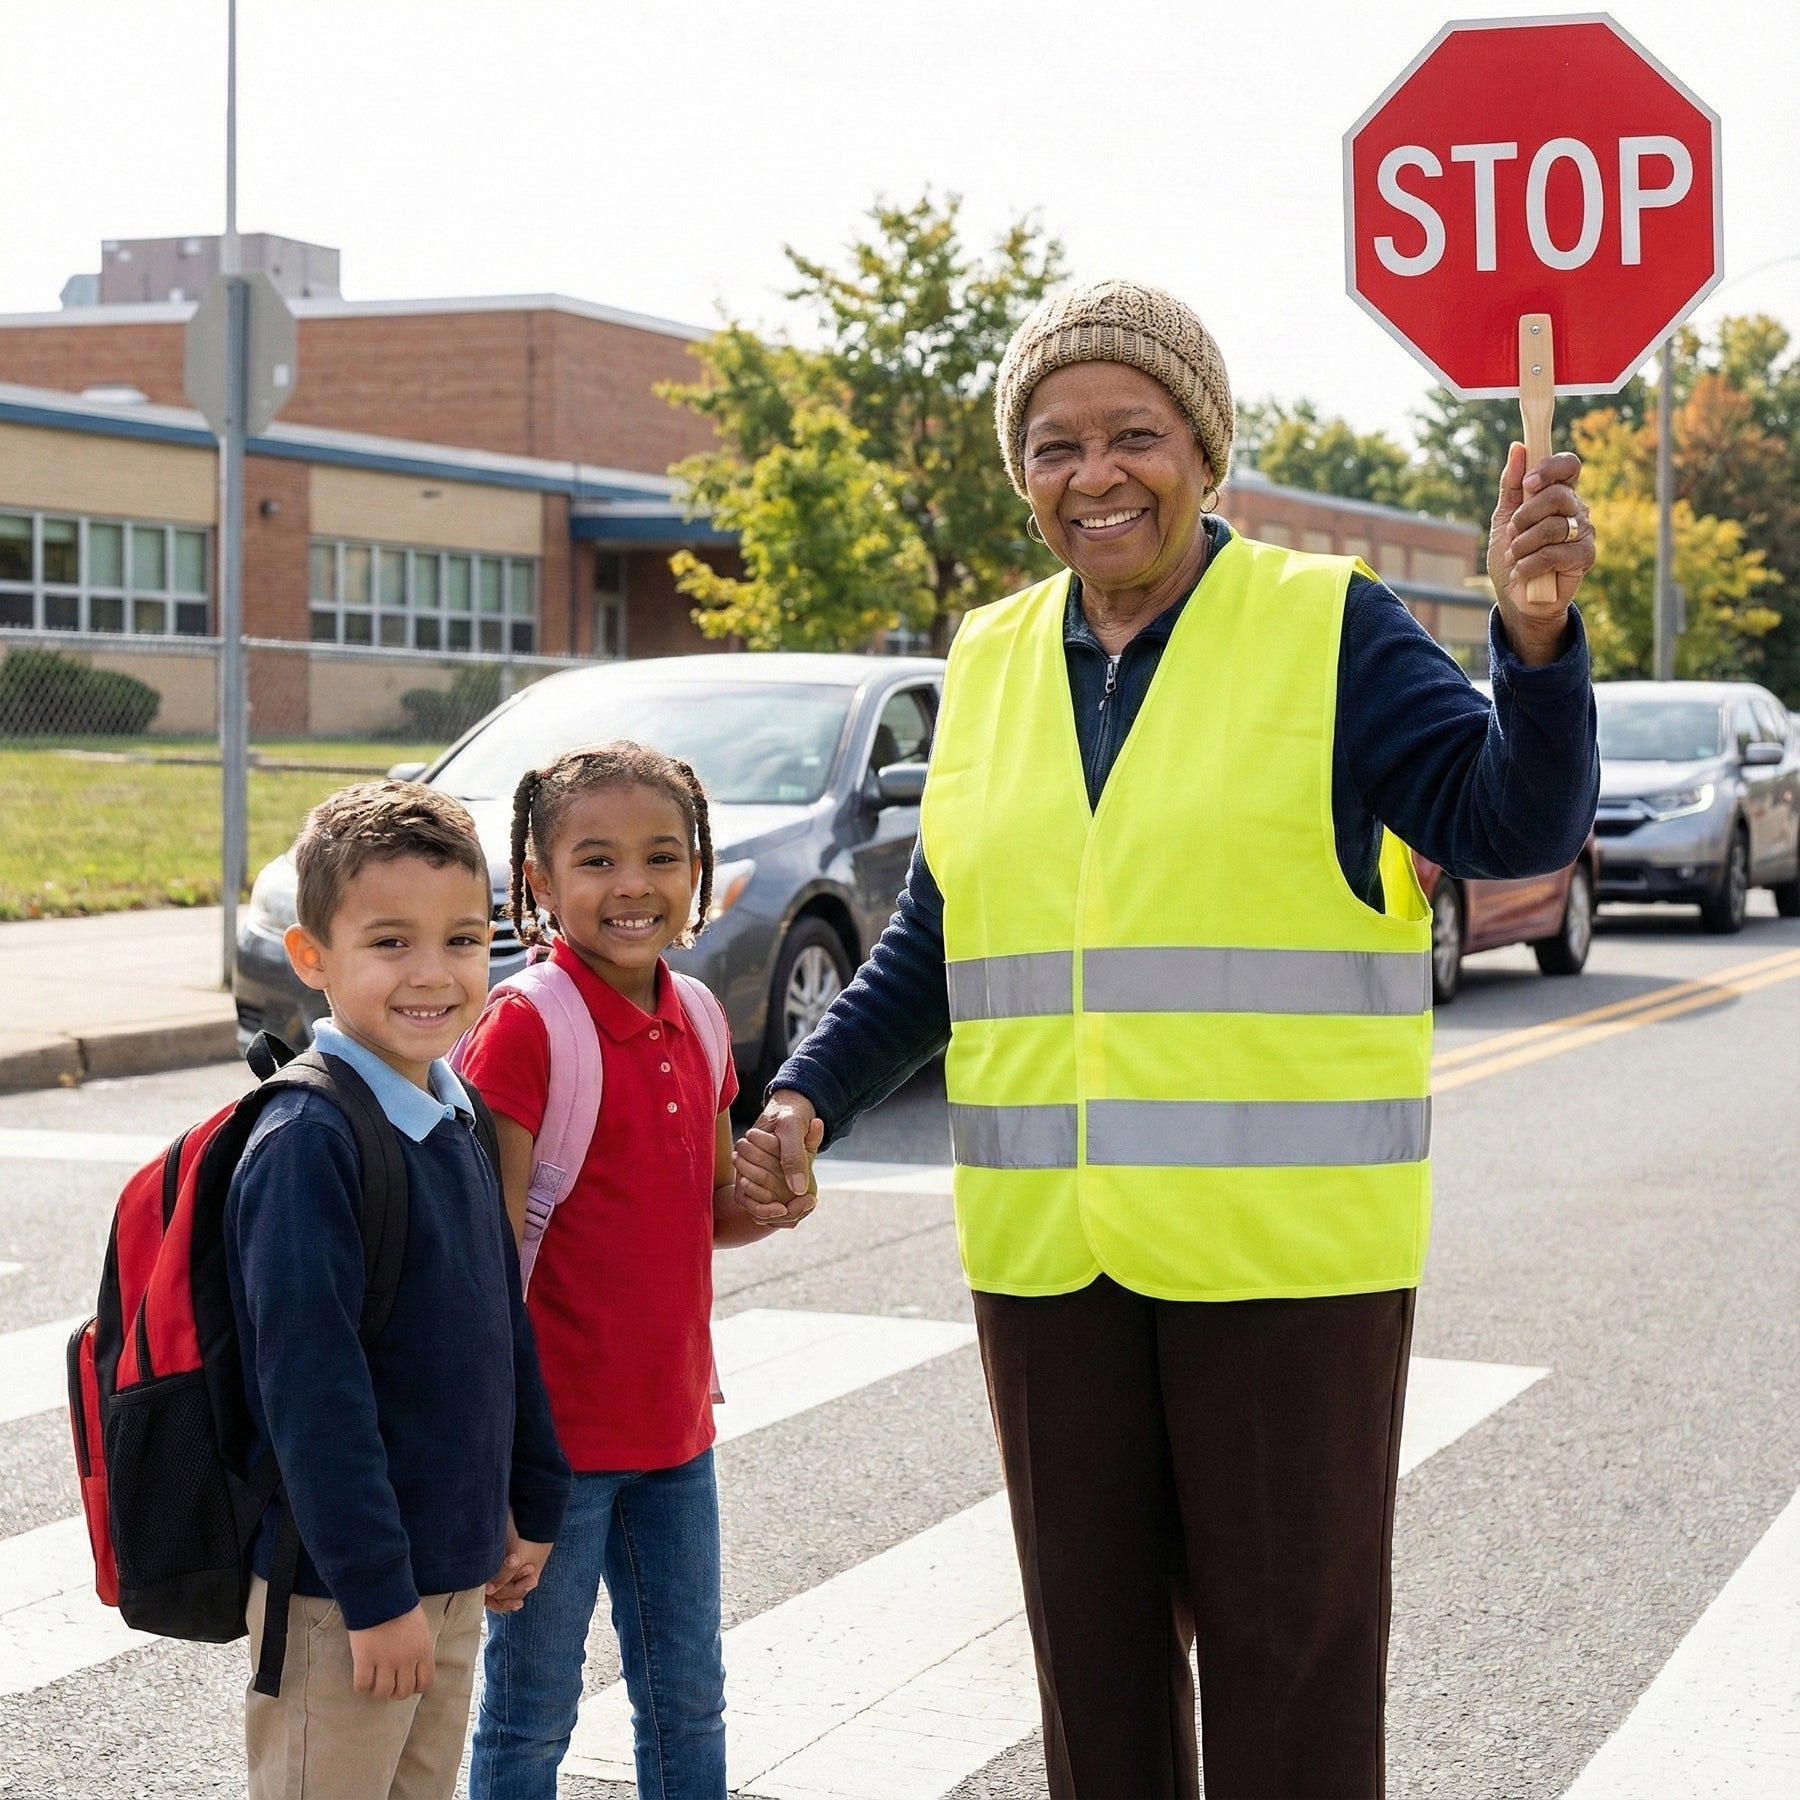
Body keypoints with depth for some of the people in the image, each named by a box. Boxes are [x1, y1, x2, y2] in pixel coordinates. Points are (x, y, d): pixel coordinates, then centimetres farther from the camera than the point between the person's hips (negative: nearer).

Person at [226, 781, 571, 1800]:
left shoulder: (457, 1122, 7)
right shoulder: (308, 1144, -19)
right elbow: (311, 1385, -22)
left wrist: (535, 1503, 17)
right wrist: (376, 1592, -21)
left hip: (456, 1570, 8)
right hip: (338, 1595, -8)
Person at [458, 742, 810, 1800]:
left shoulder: (694, 1024, 6)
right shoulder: (524, 1028, -15)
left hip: (674, 1428, 7)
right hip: (559, 1430, -7)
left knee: (689, 1698, 16)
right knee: (533, 1711, 5)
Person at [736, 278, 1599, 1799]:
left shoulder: (1327, 626, -3)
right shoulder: (992, 663, 11)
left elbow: (1515, 829, -13)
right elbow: (931, 949, 16)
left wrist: (1537, 632, -29)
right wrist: (807, 1101, 3)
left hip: (1281, 1249, -4)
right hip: (1046, 1256, 5)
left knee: (1288, 1645, 4)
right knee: (1091, 1641, 15)